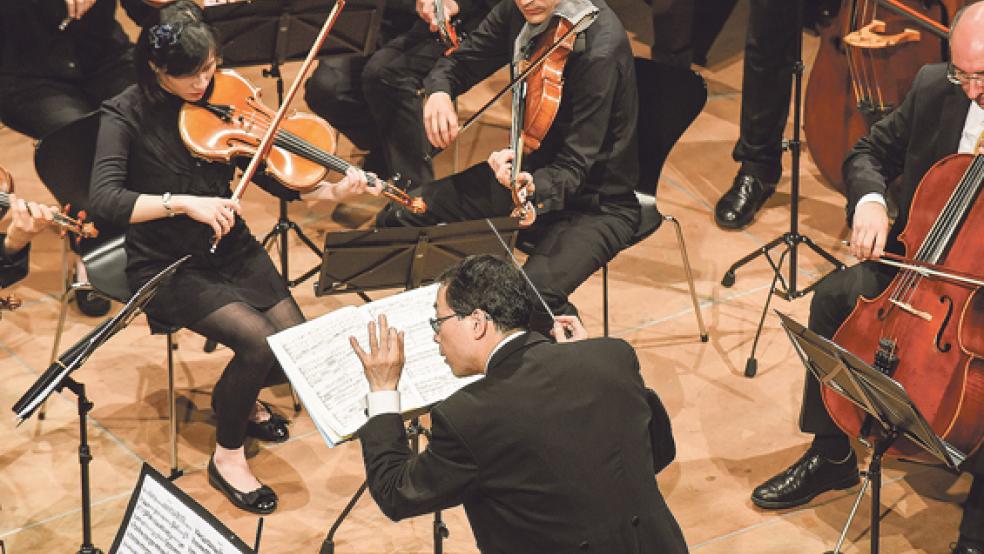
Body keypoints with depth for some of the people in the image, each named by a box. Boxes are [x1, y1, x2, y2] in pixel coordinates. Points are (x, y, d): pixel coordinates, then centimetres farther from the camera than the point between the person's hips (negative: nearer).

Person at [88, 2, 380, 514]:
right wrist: (183, 203, -38)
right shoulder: (127, 115, -14)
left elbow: (274, 178, -3)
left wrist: (333, 192, -20)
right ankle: (227, 457, -1)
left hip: (231, 251, 5)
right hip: (168, 268, -5)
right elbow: (103, 199, -27)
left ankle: (239, 396, 24)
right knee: (258, 339, -25)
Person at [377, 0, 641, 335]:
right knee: (397, 219, -2)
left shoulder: (601, 47, -28)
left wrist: (535, 187, -49)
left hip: (596, 204, -7)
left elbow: (573, 168, -27)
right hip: (530, 170, 7)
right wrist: (438, 91, -16)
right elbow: (461, 64, 8)